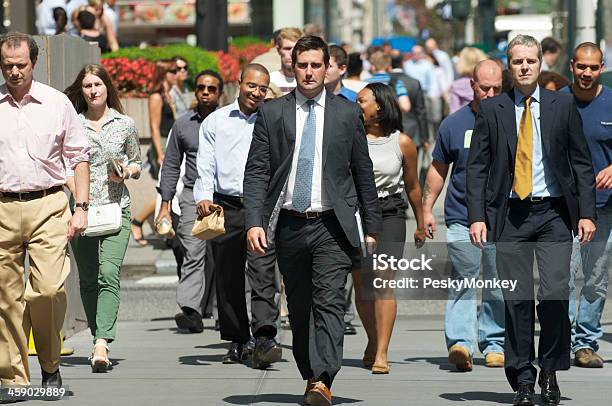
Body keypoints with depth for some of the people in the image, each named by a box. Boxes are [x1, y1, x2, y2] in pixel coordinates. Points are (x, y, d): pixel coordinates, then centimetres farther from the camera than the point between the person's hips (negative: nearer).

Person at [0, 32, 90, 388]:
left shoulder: (57, 103, 6)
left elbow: (80, 157, 10)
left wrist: (82, 208, 2)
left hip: (48, 206, -1)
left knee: (49, 289, -13)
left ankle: (51, 364, 7)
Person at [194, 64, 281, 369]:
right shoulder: (216, 121, 13)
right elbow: (206, 164, 7)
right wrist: (204, 196, -10)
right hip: (226, 207, 2)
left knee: (263, 275, -14)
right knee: (228, 278, 6)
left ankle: (264, 340, -24)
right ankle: (236, 341, 17)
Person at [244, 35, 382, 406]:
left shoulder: (348, 113, 6)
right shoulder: (271, 114, 6)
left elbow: (364, 174, 10)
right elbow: (256, 173, 2)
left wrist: (372, 227, 9)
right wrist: (254, 222, -10)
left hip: (332, 226, -2)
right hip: (289, 226, 2)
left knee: (330, 303, -15)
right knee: (299, 308, 10)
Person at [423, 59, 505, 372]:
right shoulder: (454, 124, 6)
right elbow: (439, 168, 14)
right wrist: (427, 208, 10)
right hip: (461, 218, -1)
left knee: (498, 287, 6)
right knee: (463, 281, -12)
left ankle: (494, 343, 17)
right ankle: (460, 343, -19)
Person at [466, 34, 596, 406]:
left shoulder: (563, 105, 7)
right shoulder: (492, 110, 7)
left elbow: (581, 162, 8)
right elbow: (477, 167, 6)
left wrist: (586, 212, 0)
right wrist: (477, 216, -4)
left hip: (554, 212, 0)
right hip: (510, 215, 0)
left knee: (555, 293, -12)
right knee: (517, 299, 0)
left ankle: (550, 370, 6)